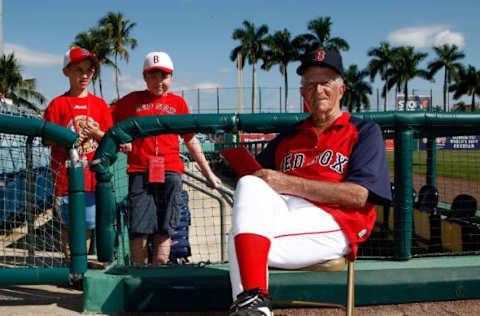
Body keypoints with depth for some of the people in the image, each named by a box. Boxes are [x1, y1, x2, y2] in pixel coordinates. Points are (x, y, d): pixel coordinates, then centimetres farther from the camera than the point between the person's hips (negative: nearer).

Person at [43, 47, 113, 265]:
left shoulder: (99, 104, 9)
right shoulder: (58, 104, 2)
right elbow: (46, 139, 0)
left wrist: (96, 133, -11)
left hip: (92, 173, 2)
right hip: (66, 171, -2)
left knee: (88, 224, 8)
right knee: (69, 224, 2)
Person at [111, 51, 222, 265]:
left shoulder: (177, 102, 17)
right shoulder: (132, 100, 13)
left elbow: (191, 139, 21)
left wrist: (208, 172, 21)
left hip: (170, 172, 1)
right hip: (140, 171, -1)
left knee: (164, 230, 0)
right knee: (139, 230, -4)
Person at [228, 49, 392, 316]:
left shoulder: (364, 131, 13)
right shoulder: (288, 137, 29)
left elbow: (358, 196, -4)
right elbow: (256, 182, 24)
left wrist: (289, 183, -11)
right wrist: (255, 187, -4)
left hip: (335, 220, -5)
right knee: (249, 185, -31)